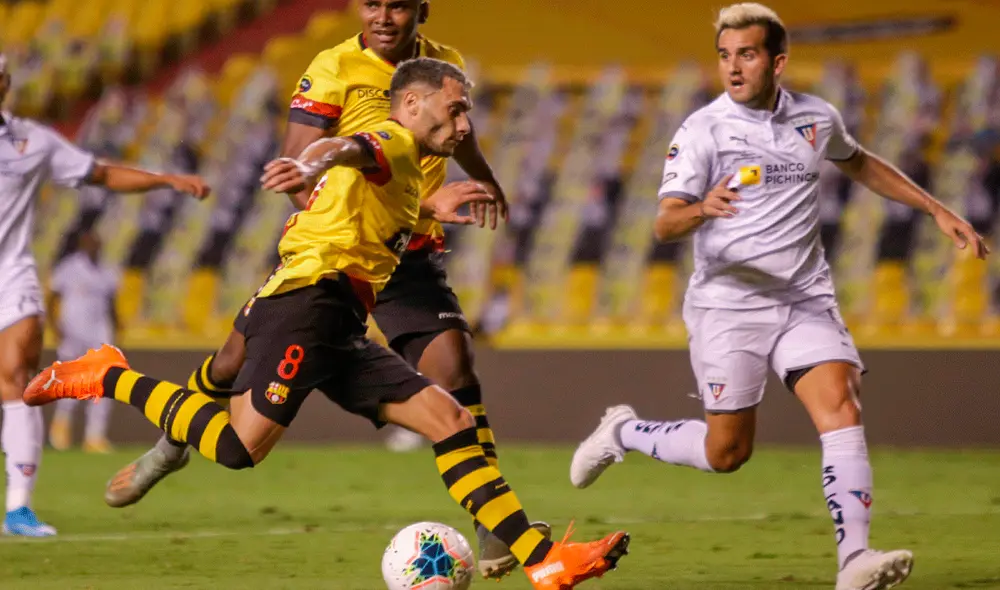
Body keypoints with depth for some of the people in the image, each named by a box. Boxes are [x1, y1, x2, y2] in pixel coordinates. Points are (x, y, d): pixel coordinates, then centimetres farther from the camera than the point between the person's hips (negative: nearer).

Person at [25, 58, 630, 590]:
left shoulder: (404, 174, 28)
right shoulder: (395, 141, -1)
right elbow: (347, 147, -27)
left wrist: (426, 208, 57)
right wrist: (313, 164, -50)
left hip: (340, 333, 10)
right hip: (309, 299, -10)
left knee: (452, 421, 2)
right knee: (240, 447, -21)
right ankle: (110, 378, -1)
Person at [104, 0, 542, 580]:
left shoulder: (446, 64, 1)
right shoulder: (335, 69, -13)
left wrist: (486, 181, 43)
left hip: (408, 255, 2)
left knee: (452, 361, -19)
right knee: (238, 360, 3)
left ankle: (494, 530, -15)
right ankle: (171, 447, 36)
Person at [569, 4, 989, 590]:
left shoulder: (818, 118, 5)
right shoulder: (703, 130, -9)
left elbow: (860, 164, 27)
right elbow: (665, 224, -16)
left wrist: (939, 211, 24)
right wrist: (702, 210, -40)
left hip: (804, 300, 3)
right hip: (727, 303, -3)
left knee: (841, 408, -18)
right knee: (727, 451, 1)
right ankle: (622, 433, 29)